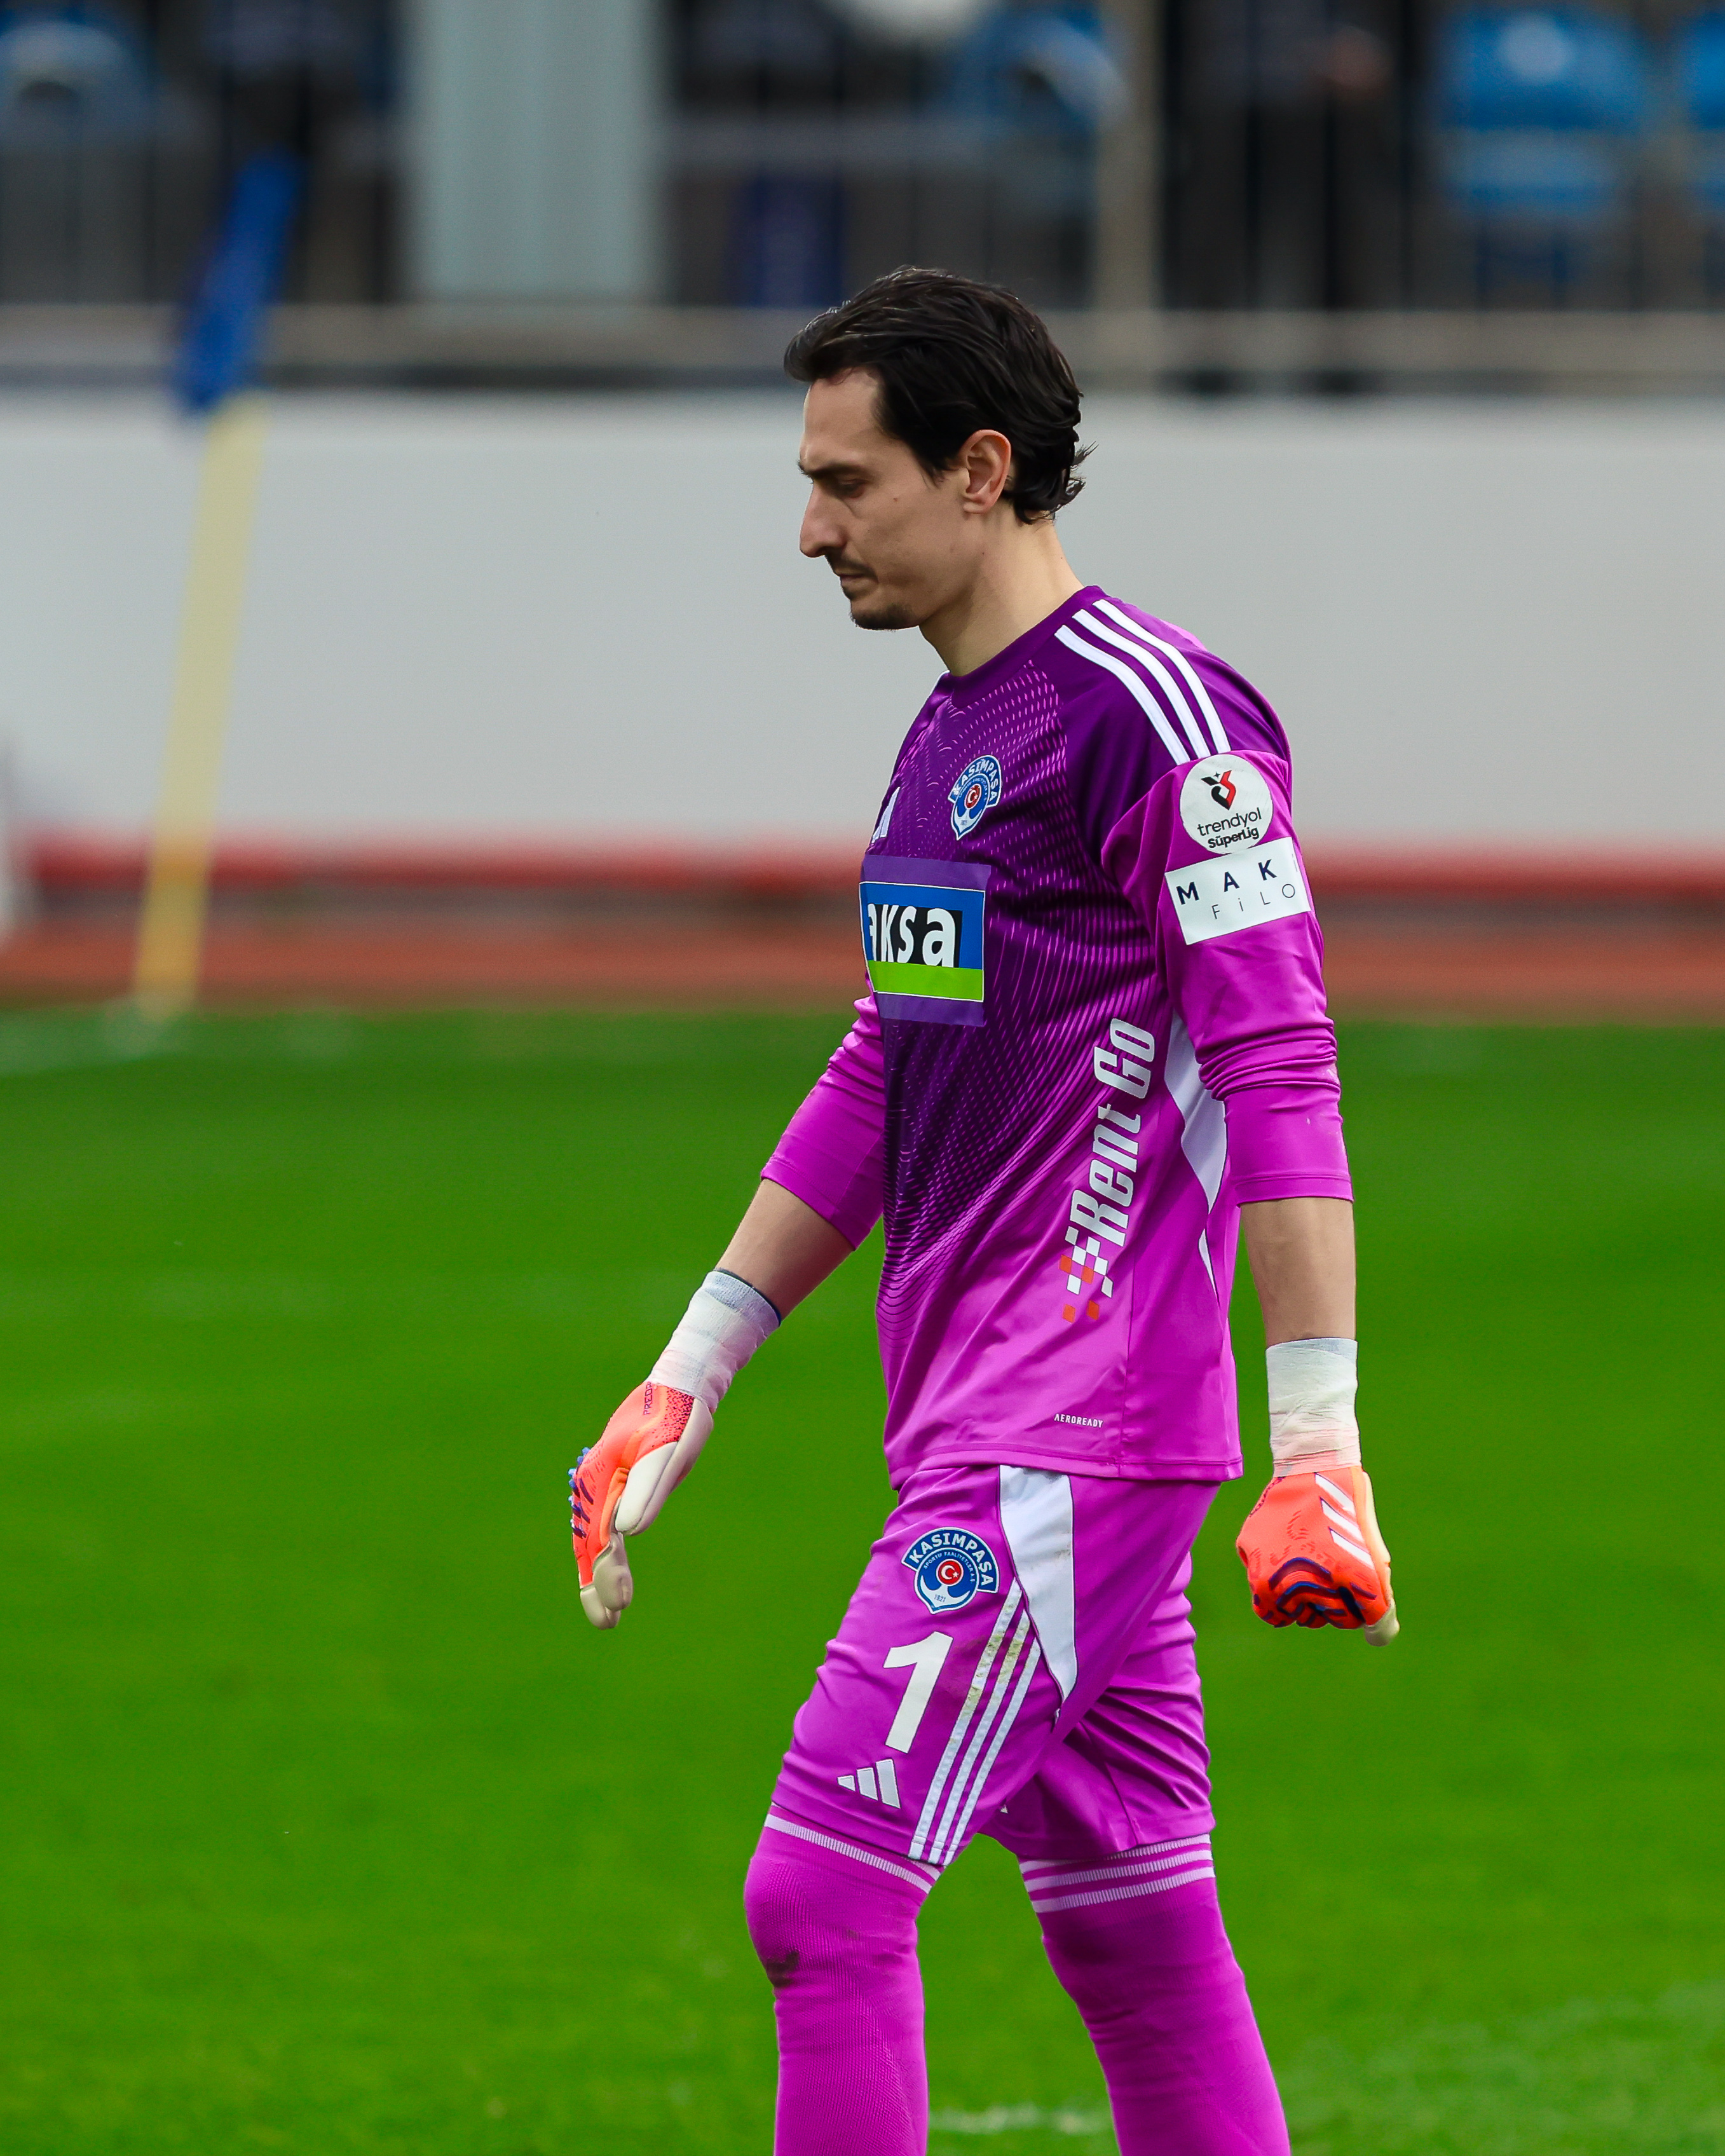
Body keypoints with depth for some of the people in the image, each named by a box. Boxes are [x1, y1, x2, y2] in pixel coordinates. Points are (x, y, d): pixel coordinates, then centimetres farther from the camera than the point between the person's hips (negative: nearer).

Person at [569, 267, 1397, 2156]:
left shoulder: (1149, 714, -12)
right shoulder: (948, 735, 17)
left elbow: (1280, 1077, -16)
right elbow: (881, 1082, 26)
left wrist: (1314, 1446, -21)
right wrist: (689, 1380, 25)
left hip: (1078, 1433, -9)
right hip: (979, 1432, 9)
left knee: (825, 1893, -14)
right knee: (1133, 1936, 11)